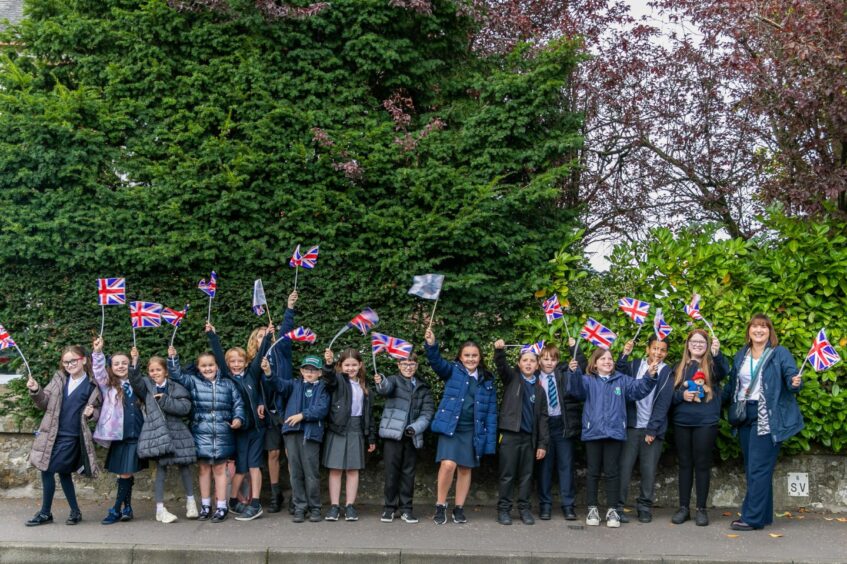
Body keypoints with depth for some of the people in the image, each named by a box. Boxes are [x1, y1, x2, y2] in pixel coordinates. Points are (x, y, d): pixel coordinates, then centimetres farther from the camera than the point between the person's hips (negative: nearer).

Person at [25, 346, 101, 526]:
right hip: (53, 433, 5)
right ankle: (75, 511, 24)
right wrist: (36, 391, -12)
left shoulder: (92, 384, -3)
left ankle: (45, 513, 7)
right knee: (63, 472, 11)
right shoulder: (59, 378, 8)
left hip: (71, 436, -5)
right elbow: (45, 403, 7)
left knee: (48, 470, -8)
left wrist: (92, 413, -15)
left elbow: (99, 410, 7)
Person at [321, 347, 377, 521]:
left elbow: (369, 412, 15)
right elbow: (329, 378, -25)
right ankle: (334, 506, 6)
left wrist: (371, 437, 13)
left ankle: (350, 506, 11)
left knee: (353, 469, 5)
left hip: (356, 431, 3)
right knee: (335, 469, 0)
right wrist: (328, 363, -46)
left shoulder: (363, 386, 13)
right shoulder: (338, 380, 0)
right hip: (338, 429, -3)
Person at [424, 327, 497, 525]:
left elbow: (491, 411, 7)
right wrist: (431, 345, -38)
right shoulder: (453, 371, 3)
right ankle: (440, 505, 1)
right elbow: (437, 362, -18)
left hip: (472, 431, 3)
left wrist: (491, 439, 1)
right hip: (450, 427, -3)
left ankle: (459, 508, 23)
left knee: (465, 469, 8)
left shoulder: (487, 380, 8)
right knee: (448, 464, -17)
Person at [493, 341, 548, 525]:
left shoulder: (539, 389, 12)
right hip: (510, 434, -3)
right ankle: (504, 509, 7)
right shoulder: (512, 378, 6)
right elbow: (501, 365, -15)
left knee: (526, 475, 8)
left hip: (529, 437, 3)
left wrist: (543, 443, 3)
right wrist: (499, 350, -36)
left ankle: (524, 508, 16)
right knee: (507, 474, 0)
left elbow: (543, 418, 10)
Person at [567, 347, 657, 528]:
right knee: (593, 472, 7)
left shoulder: (622, 381, 12)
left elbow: (638, 388, 0)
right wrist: (574, 372, -35)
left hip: (614, 432, 1)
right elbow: (577, 388, -14)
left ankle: (612, 510, 9)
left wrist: (650, 377, -19)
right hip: (593, 432, -1)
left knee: (612, 471, 3)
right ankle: (592, 509, 15)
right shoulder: (588, 380, 5)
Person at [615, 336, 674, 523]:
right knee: (624, 466, -3)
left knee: (649, 470, 2)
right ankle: (617, 506, 3)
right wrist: (624, 355, -19)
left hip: (653, 429, 0)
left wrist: (652, 430, -8)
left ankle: (645, 508, 15)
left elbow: (663, 404, -2)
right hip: (631, 426, 0)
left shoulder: (667, 373, 3)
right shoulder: (634, 365, 7)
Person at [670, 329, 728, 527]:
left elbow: (724, 371, -22)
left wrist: (716, 354, -40)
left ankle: (701, 509, 9)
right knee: (684, 464, 8)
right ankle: (683, 507, 15)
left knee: (702, 464, 2)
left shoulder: (711, 365, 2)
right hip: (681, 421, 3)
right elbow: (670, 394, 10)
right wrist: (682, 395, -11)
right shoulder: (679, 368, 12)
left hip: (706, 422, -3)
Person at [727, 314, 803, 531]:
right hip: (745, 416, 6)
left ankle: (752, 518, -3)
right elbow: (732, 384, 17)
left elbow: (791, 377, -12)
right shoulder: (741, 356, 14)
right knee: (752, 469, 9)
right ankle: (763, 515, 18)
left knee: (759, 469, -7)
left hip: (768, 418, -6)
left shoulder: (780, 354, -3)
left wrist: (796, 383, -31)